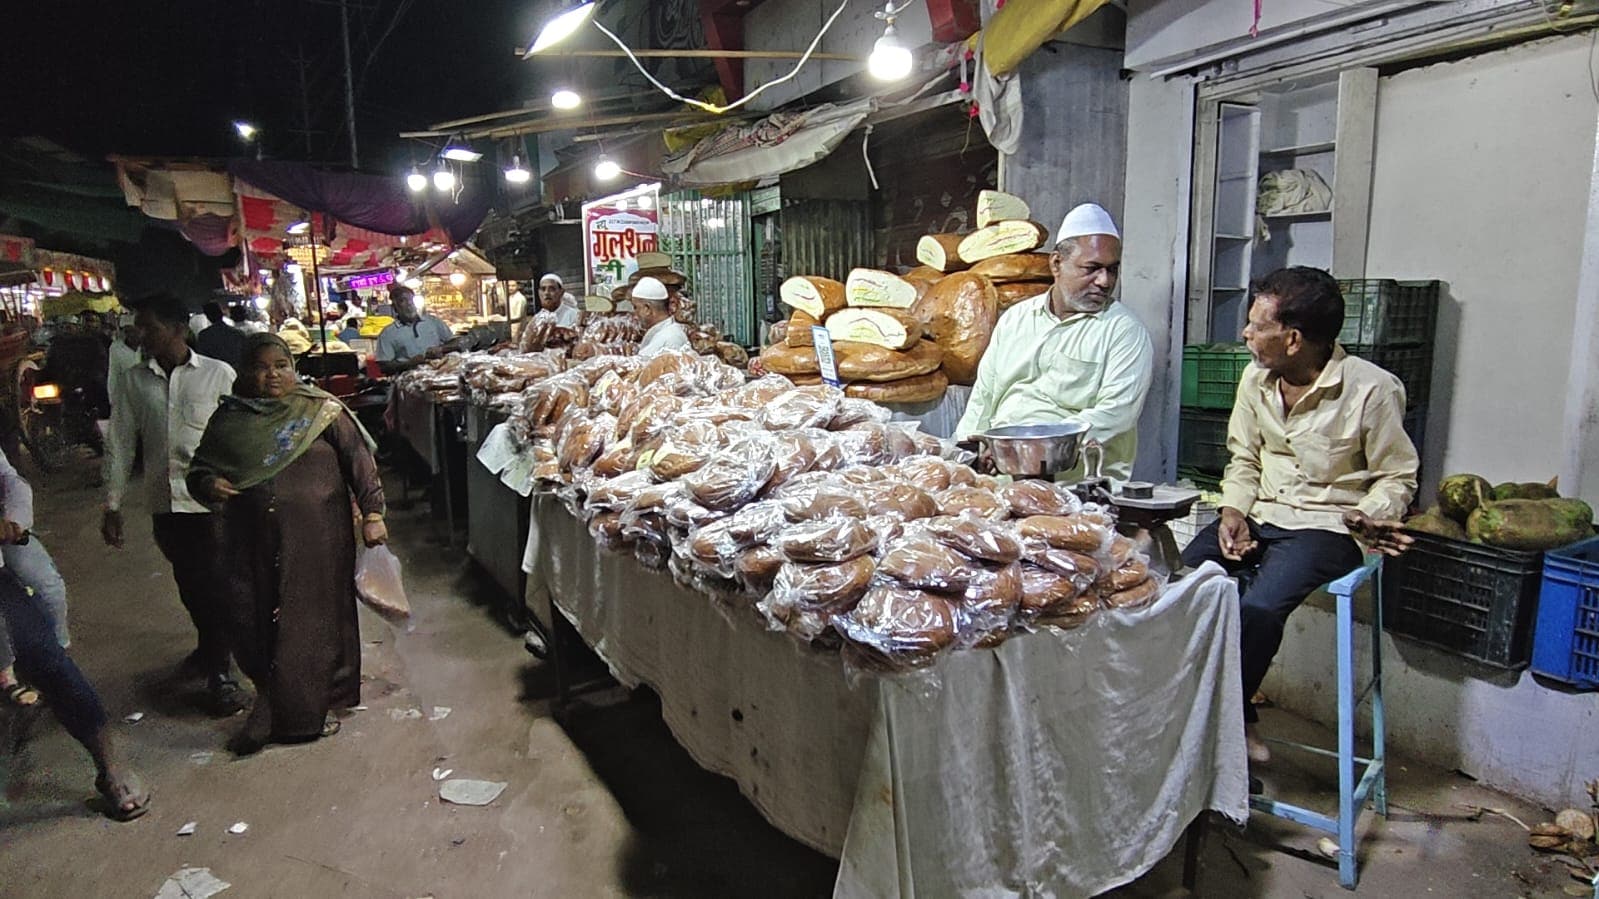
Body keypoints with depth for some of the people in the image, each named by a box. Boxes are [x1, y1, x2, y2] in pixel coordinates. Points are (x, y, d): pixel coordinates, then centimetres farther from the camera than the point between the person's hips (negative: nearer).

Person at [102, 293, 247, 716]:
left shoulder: (219, 374, -4)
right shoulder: (135, 382, 5)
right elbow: (120, 445, 9)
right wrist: (112, 506, 8)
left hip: (213, 499, -3)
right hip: (165, 502, 3)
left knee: (213, 585, 1)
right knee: (189, 585, 13)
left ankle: (219, 672, 16)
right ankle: (210, 645, 36)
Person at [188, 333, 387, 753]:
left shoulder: (321, 410, -2)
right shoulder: (229, 419, 7)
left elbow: (359, 461, -3)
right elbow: (199, 469, 16)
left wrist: (372, 514, -9)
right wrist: (209, 485, -8)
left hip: (317, 541, -2)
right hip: (253, 542, 3)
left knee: (317, 621, 7)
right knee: (253, 624, 4)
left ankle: (315, 708, 26)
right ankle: (271, 705, 26)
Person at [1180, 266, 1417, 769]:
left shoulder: (1373, 390, -10)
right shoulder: (1257, 379, 5)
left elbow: (1396, 477, -1)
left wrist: (1370, 518, -22)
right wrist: (1234, 510, -3)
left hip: (1326, 525, -5)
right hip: (1258, 515, 5)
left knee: (1259, 608, -31)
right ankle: (1235, 724, -5)